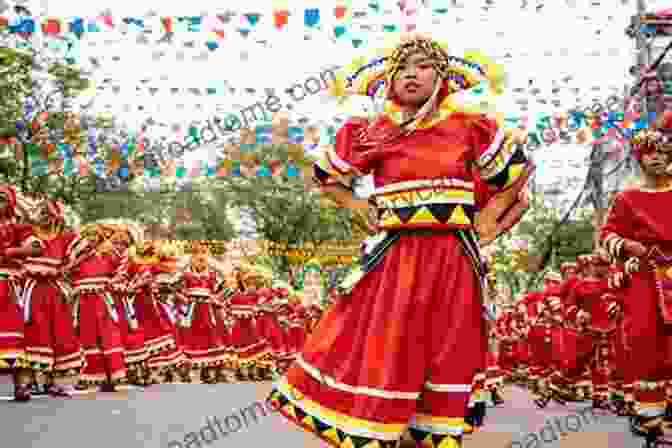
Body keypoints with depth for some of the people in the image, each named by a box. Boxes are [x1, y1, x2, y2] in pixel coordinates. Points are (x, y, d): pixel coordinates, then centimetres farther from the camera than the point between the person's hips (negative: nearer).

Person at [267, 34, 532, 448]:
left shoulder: (470, 128, 1)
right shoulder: (372, 134, 2)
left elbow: (518, 170, 13)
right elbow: (326, 175, 16)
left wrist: (487, 218, 6)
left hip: (452, 261, 1)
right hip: (394, 261, 0)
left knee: (448, 362, 7)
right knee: (379, 358, 0)